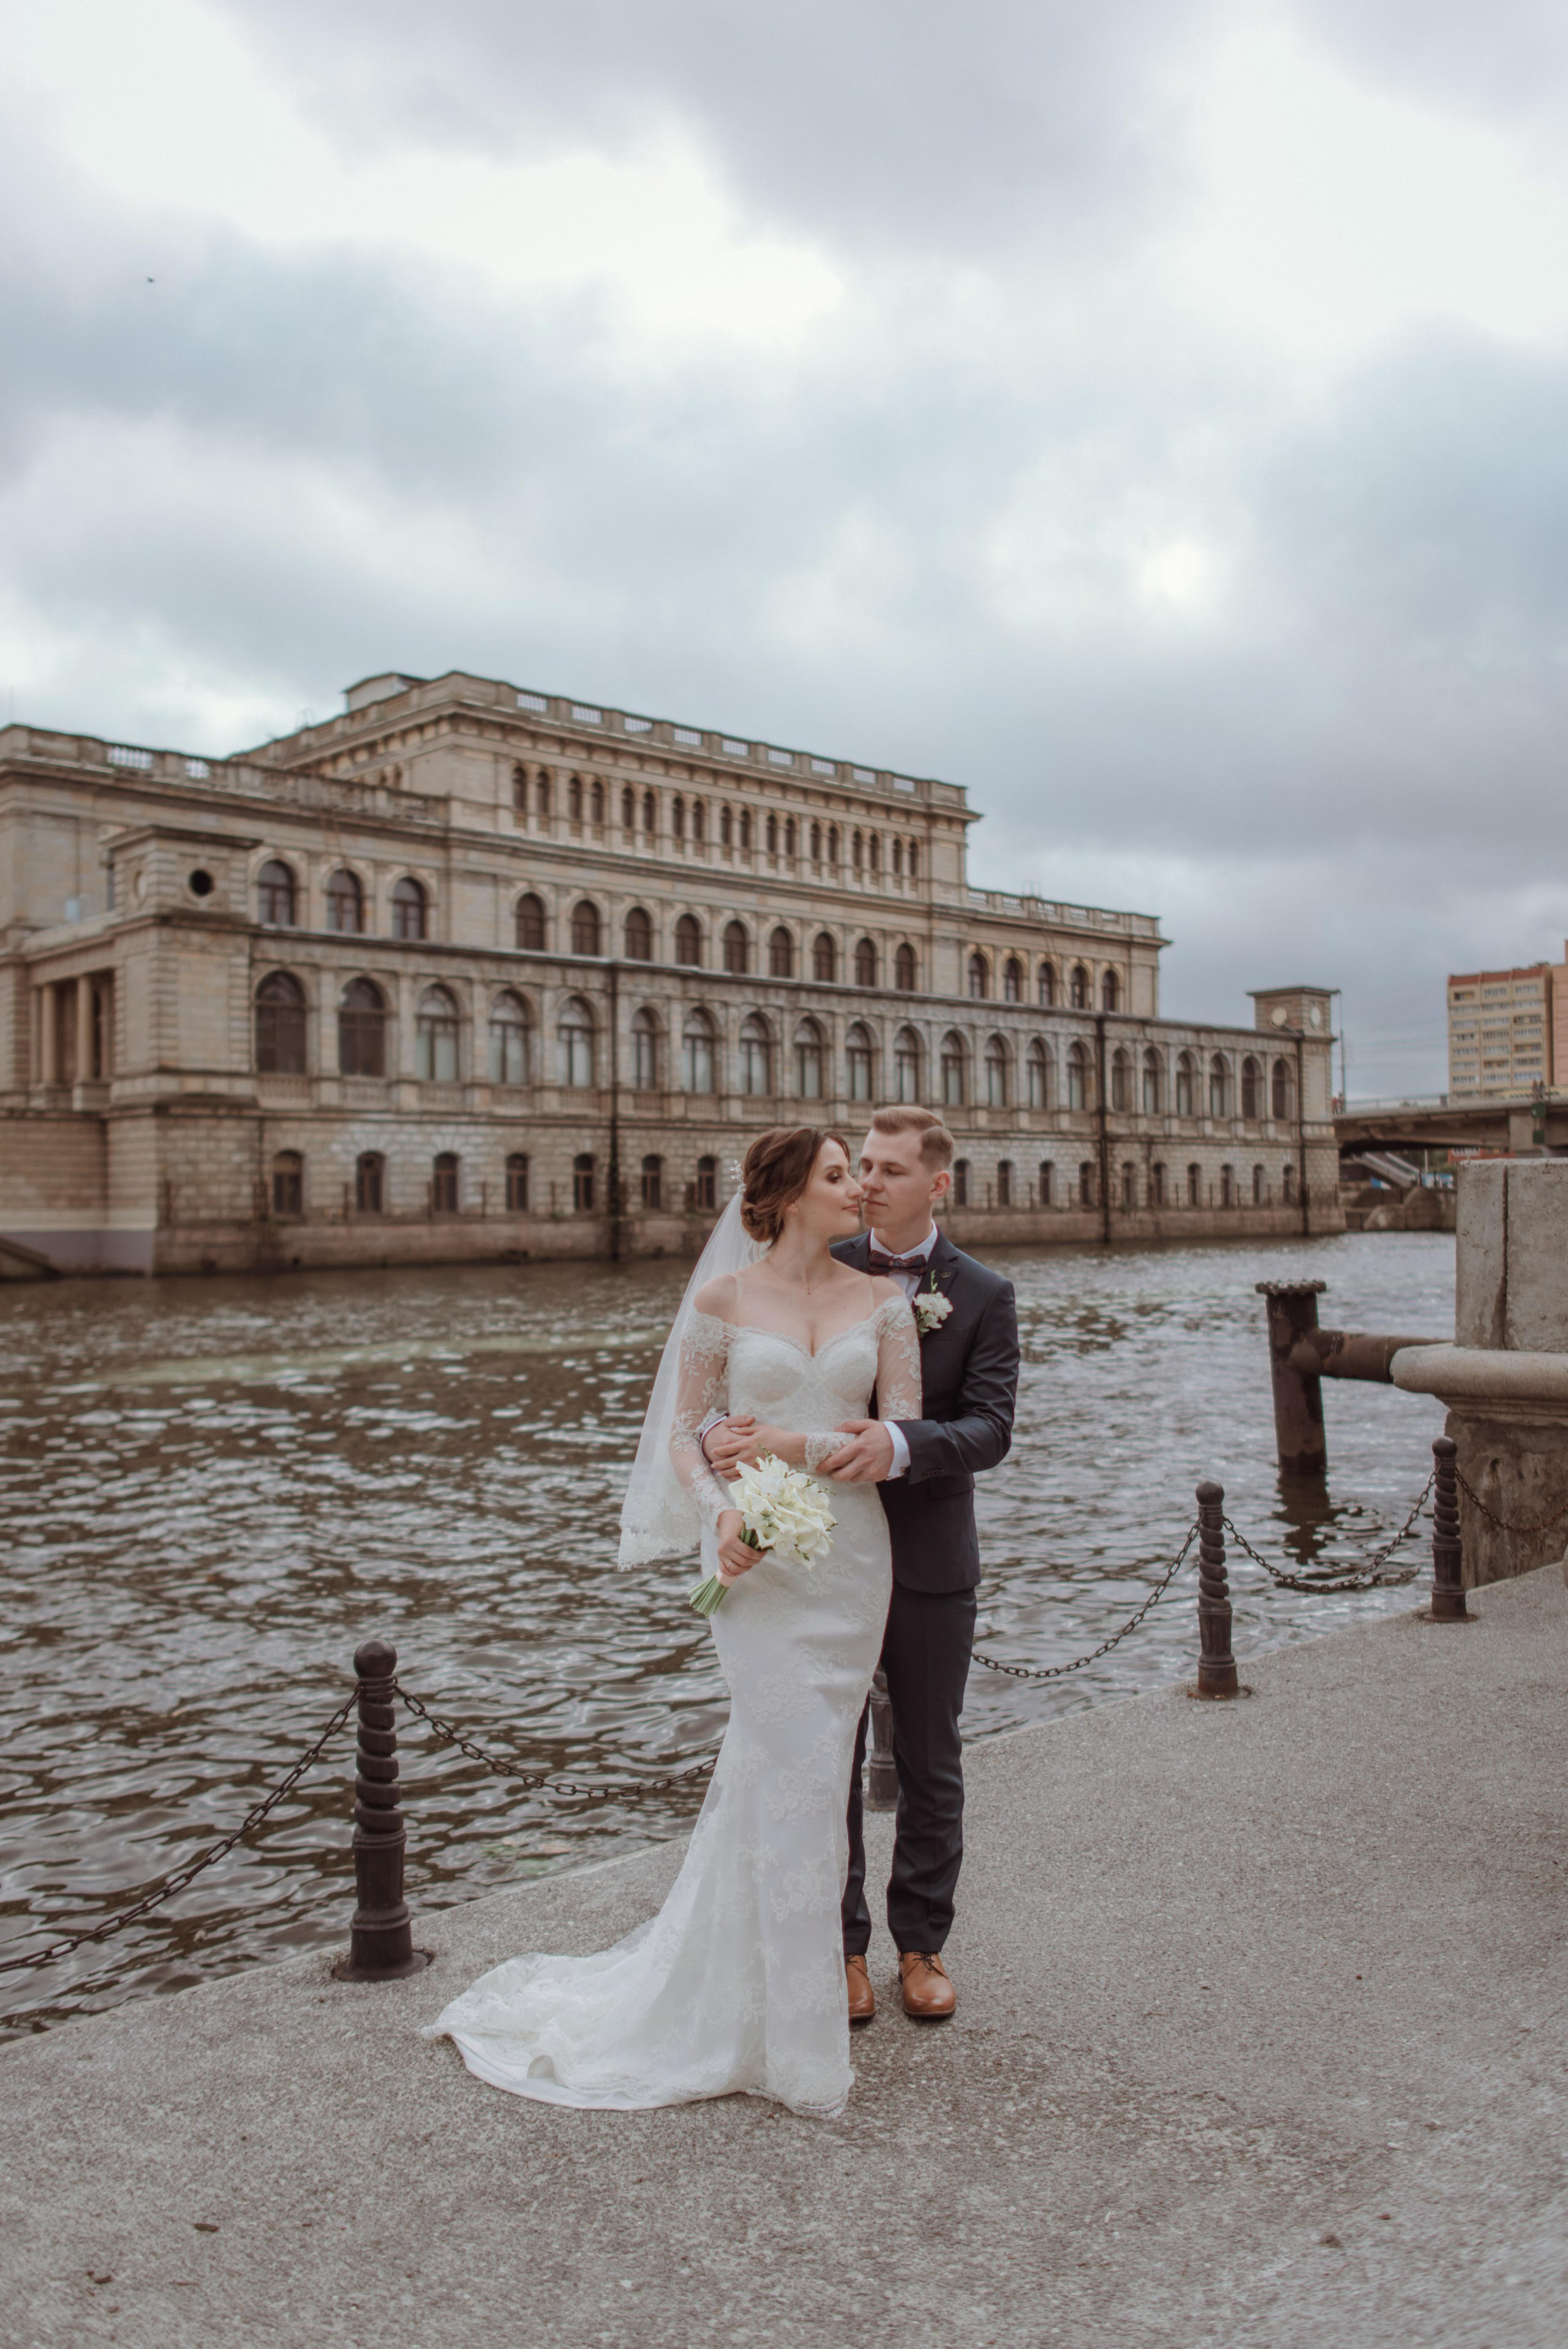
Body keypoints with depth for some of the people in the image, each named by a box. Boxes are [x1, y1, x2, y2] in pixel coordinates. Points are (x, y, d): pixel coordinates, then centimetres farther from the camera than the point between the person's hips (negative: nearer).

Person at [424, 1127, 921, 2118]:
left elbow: (905, 1434, -1)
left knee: (772, 1766, 12)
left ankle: (734, 1982, 32)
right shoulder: (723, 1299, -3)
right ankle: (795, 2034, 14)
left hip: (852, 1554, 3)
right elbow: (681, 1432, 0)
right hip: (761, 1557, -3)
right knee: (797, 1772, -3)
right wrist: (719, 1514, -17)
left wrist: (801, 1444, -12)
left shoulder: (882, 1299, 3)